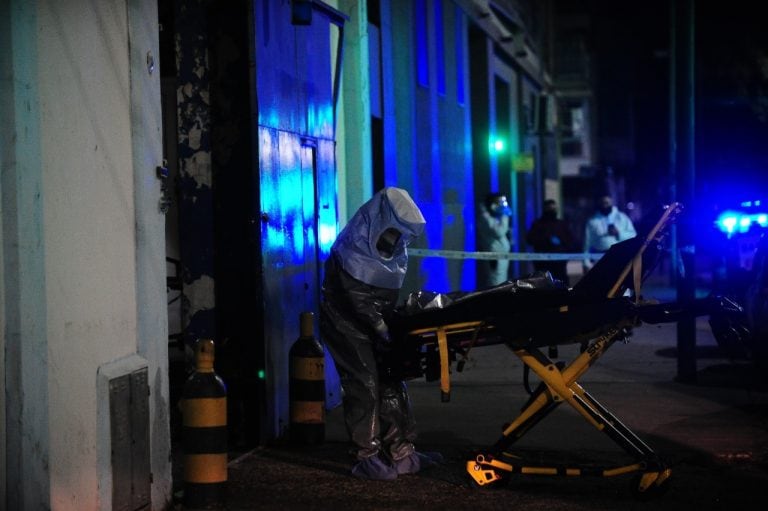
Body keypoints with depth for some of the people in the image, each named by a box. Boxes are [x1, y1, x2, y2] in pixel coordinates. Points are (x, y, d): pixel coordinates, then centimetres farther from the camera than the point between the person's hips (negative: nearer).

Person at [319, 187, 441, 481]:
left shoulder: (395, 253, 3)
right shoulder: (351, 250, -21)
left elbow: (391, 296, 10)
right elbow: (356, 298, -23)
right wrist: (383, 330, -25)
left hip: (375, 327, 8)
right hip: (347, 326, -8)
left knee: (392, 387, 6)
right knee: (364, 388, -11)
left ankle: (401, 453, 12)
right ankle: (367, 458, -5)